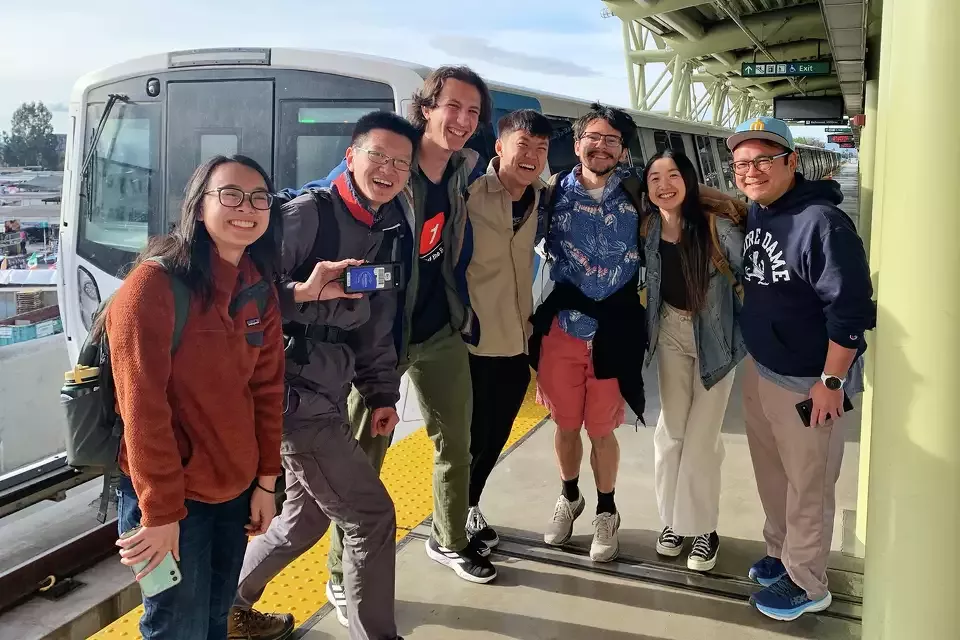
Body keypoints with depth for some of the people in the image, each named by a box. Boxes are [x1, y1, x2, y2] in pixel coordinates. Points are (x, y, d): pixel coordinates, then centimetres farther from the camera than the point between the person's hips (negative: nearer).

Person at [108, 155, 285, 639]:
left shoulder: (259, 290, 3)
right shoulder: (153, 283, -19)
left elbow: (267, 388, 7)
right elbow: (142, 407, -21)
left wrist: (265, 480, 7)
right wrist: (161, 511, -19)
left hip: (235, 488, 6)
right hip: (164, 493, -6)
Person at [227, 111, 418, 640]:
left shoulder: (389, 234, 12)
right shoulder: (308, 214, -13)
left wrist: (383, 393, 14)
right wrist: (302, 292, -33)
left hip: (328, 396, 9)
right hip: (296, 395, -9)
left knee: (308, 516, 21)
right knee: (371, 515, -4)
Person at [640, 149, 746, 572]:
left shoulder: (715, 224, -20)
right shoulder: (647, 228, -7)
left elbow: (750, 273, -15)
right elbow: (635, 277, 7)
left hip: (716, 336, -3)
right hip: (671, 331, 4)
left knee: (702, 436, 2)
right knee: (671, 431, 9)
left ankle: (702, 528, 19)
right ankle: (673, 520, 26)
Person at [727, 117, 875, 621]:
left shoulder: (821, 222, -23)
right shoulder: (754, 213, 4)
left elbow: (850, 308, -23)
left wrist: (831, 381, -19)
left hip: (807, 382, -8)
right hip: (759, 369, 8)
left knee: (807, 487, 7)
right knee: (771, 474, 20)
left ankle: (805, 584, 24)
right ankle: (781, 552, 40)